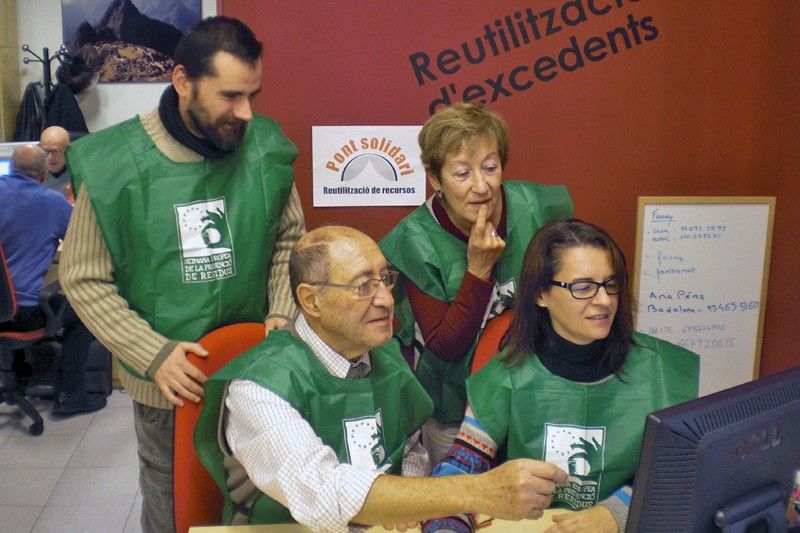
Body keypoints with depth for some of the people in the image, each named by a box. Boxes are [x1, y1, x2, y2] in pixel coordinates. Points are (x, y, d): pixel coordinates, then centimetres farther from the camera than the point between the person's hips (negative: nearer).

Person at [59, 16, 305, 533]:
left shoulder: (266, 150, -9)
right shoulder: (115, 164, -16)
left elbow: (289, 240, 5)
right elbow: (85, 279, -9)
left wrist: (282, 315, -8)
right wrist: (154, 354, -16)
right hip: (166, 380, -2)